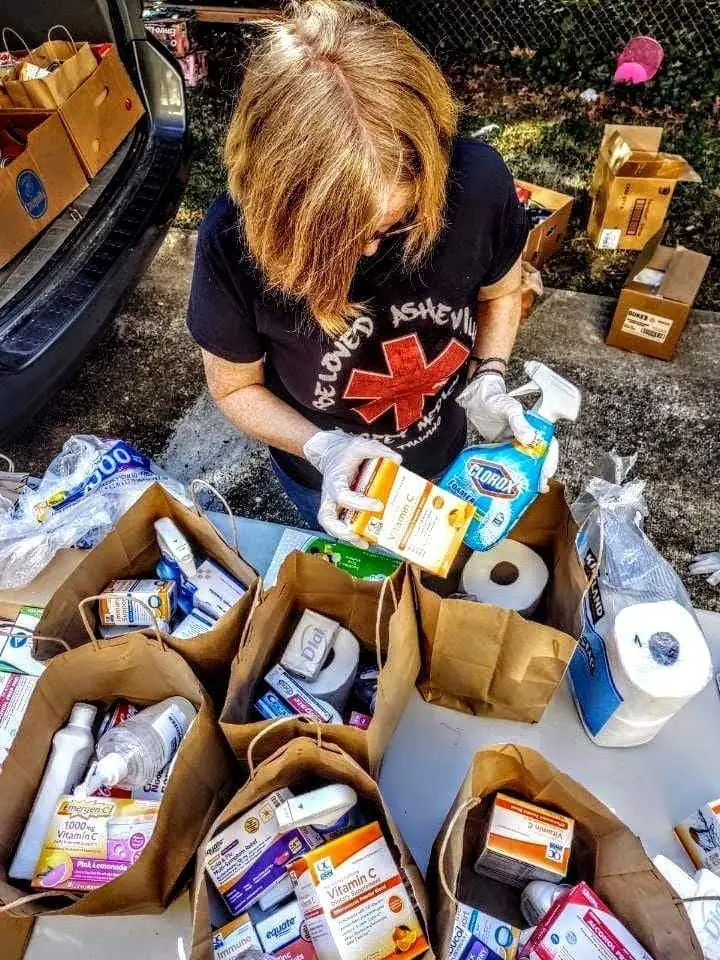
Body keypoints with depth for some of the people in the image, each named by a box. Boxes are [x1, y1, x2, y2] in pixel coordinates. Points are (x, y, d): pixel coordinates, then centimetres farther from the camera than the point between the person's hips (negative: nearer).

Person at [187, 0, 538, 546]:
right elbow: (234, 387, -17)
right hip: (329, 480, -1)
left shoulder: (477, 179, -29)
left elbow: (500, 291, -6)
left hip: (446, 454, 2)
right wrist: (323, 447, -33)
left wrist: (488, 380, -23)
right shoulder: (235, 239, -34)